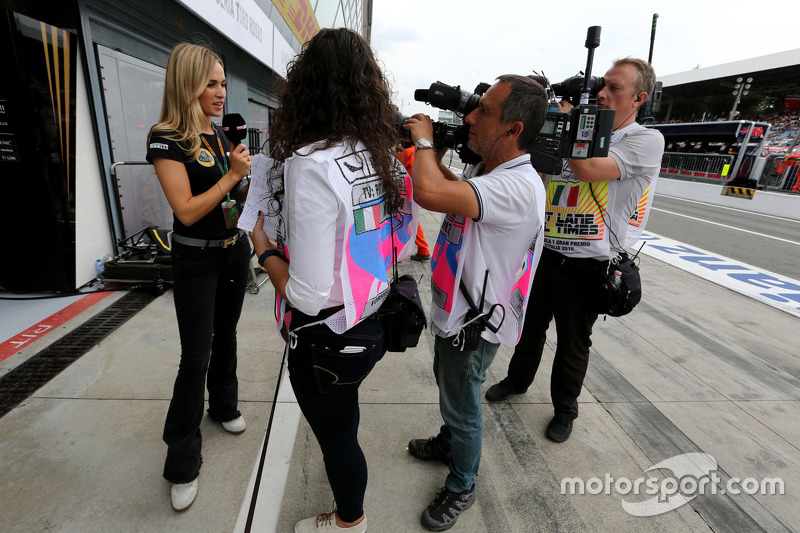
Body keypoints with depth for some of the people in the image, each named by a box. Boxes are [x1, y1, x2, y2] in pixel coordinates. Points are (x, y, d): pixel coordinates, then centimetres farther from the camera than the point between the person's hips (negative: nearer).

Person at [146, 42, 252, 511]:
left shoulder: (222, 134, 7)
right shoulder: (167, 139, -14)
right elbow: (187, 211, -21)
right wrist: (232, 174, -20)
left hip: (235, 249, 7)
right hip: (197, 260, -6)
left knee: (226, 335, 19)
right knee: (196, 356, -2)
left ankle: (224, 406, 40)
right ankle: (183, 464, 14)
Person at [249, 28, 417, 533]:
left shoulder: (311, 166, -26)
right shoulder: (384, 158, -3)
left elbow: (308, 295, -27)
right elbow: (403, 246, 9)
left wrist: (263, 247, -9)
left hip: (326, 342, -7)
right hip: (373, 324, 8)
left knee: (337, 438, 19)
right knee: (342, 429, 32)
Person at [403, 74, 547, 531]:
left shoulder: (519, 187, -31)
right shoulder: (485, 172, 2)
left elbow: (430, 193, -44)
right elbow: (447, 186, 22)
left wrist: (425, 140, -24)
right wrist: (436, 154, 3)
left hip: (473, 323, -9)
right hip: (453, 309, 9)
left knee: (462, 406, 12)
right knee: (448, 386, 29)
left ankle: (461, 488, 39)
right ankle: (449, 443, 57)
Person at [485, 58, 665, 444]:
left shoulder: (646, 140, -8)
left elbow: (588, 169, -25)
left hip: (587, 268, -5)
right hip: (543, 253, 5)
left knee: (573, 343, 12)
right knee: (530, 326, 20)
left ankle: (564, 409, 36)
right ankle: (518, 380, 44)